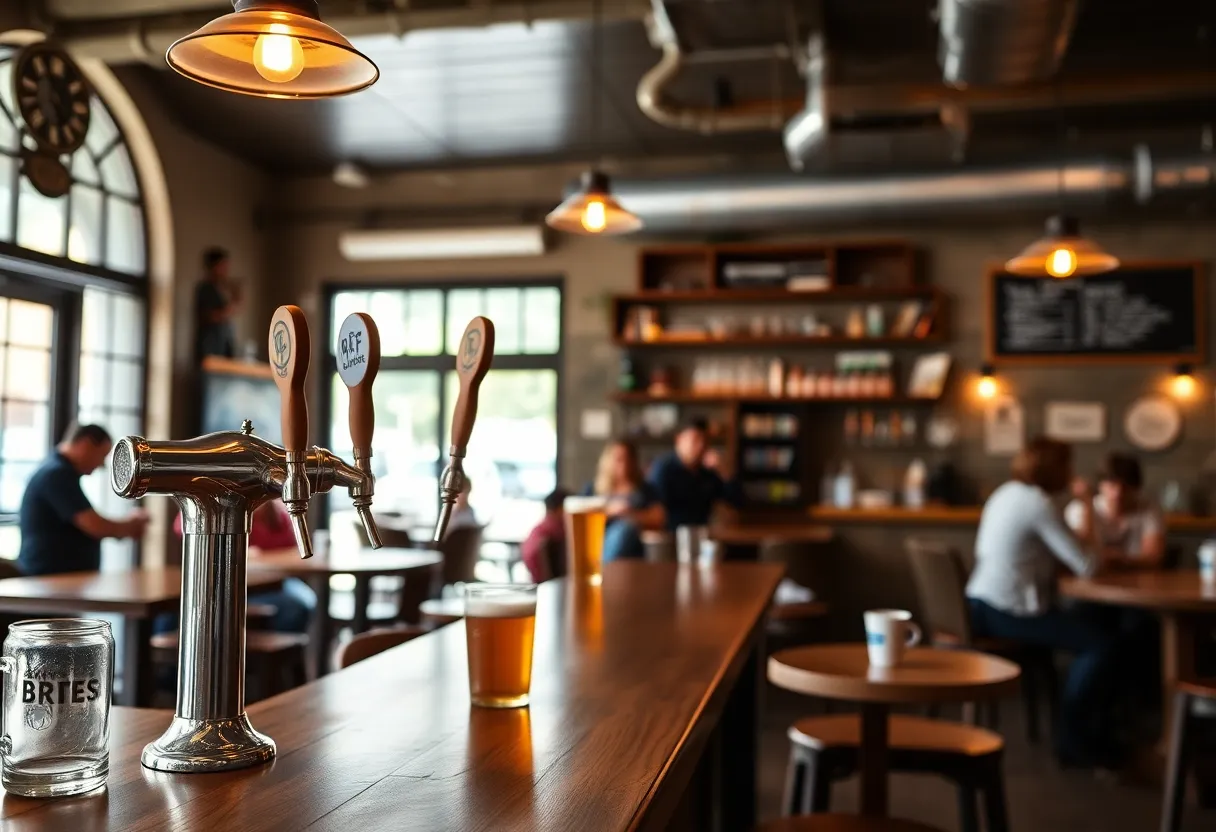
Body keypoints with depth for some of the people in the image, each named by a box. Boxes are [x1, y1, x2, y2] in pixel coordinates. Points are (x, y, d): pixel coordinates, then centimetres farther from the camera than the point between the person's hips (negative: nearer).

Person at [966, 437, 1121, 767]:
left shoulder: (1006, 493, 13)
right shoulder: (1040, 505, -16)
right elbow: (1088, 565, -15)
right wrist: (1086, 514, -2)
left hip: (981, 606, 10)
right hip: (1008, 613, -10)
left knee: (1090, 624, 19)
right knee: (1104, 643, -7)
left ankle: (1089, 727, 25)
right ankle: (1072, 738, 5)